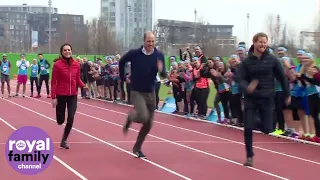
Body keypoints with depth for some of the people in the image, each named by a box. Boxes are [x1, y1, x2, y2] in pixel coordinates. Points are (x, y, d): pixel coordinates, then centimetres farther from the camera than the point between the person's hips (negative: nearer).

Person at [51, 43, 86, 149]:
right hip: (61, 95, -3)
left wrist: (83, 86, -9)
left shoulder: (77, 65, 1)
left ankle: (64, 141, 10)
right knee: (60, 121, 5)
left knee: (70, 119, -8)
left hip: (73, 96, 3)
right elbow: (53, 82, -8)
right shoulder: (57, 64, -10)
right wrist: (53, 97, -13)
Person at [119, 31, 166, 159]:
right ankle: (130, 117, 10)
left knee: (148, 124, 8)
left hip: (150, 93, 4)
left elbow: (164, 74, -9)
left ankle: (137, 148, 27)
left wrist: (161, 70, -31)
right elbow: (121, 62, 8)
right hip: (137, 92, -3)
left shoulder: (159, 55, -6)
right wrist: (123, 77, 10)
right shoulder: (134, 53, -11)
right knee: (143, 117, -26)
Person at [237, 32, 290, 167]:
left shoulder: (272, 60, -3)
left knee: (267, 129, -1)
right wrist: (247, 88, -30)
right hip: (250, 99, -1)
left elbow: (282, 77, 6)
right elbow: (241, 80, -8)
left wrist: (287, 95, 10)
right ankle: (249, 156, 8)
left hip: (267, 99, 1)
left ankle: (259, 124, 36)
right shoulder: (246, 61, -5)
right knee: (248, 127, -7)